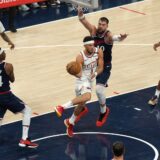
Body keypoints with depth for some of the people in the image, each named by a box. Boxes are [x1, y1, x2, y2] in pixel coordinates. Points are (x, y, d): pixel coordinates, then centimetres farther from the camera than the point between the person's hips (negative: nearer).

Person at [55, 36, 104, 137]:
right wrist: (75, 73, -54)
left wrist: (95, 73, -26)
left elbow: (100, 67, -4)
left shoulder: (98, 52, -9)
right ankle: (62, 107, -27)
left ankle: (70, 122, 36)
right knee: (87, 96, -36)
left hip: (90, 80, 6)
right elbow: (79, 74, -30)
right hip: (82, 80, -6)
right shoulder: (80, 57, -24)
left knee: (81, 104, 13)